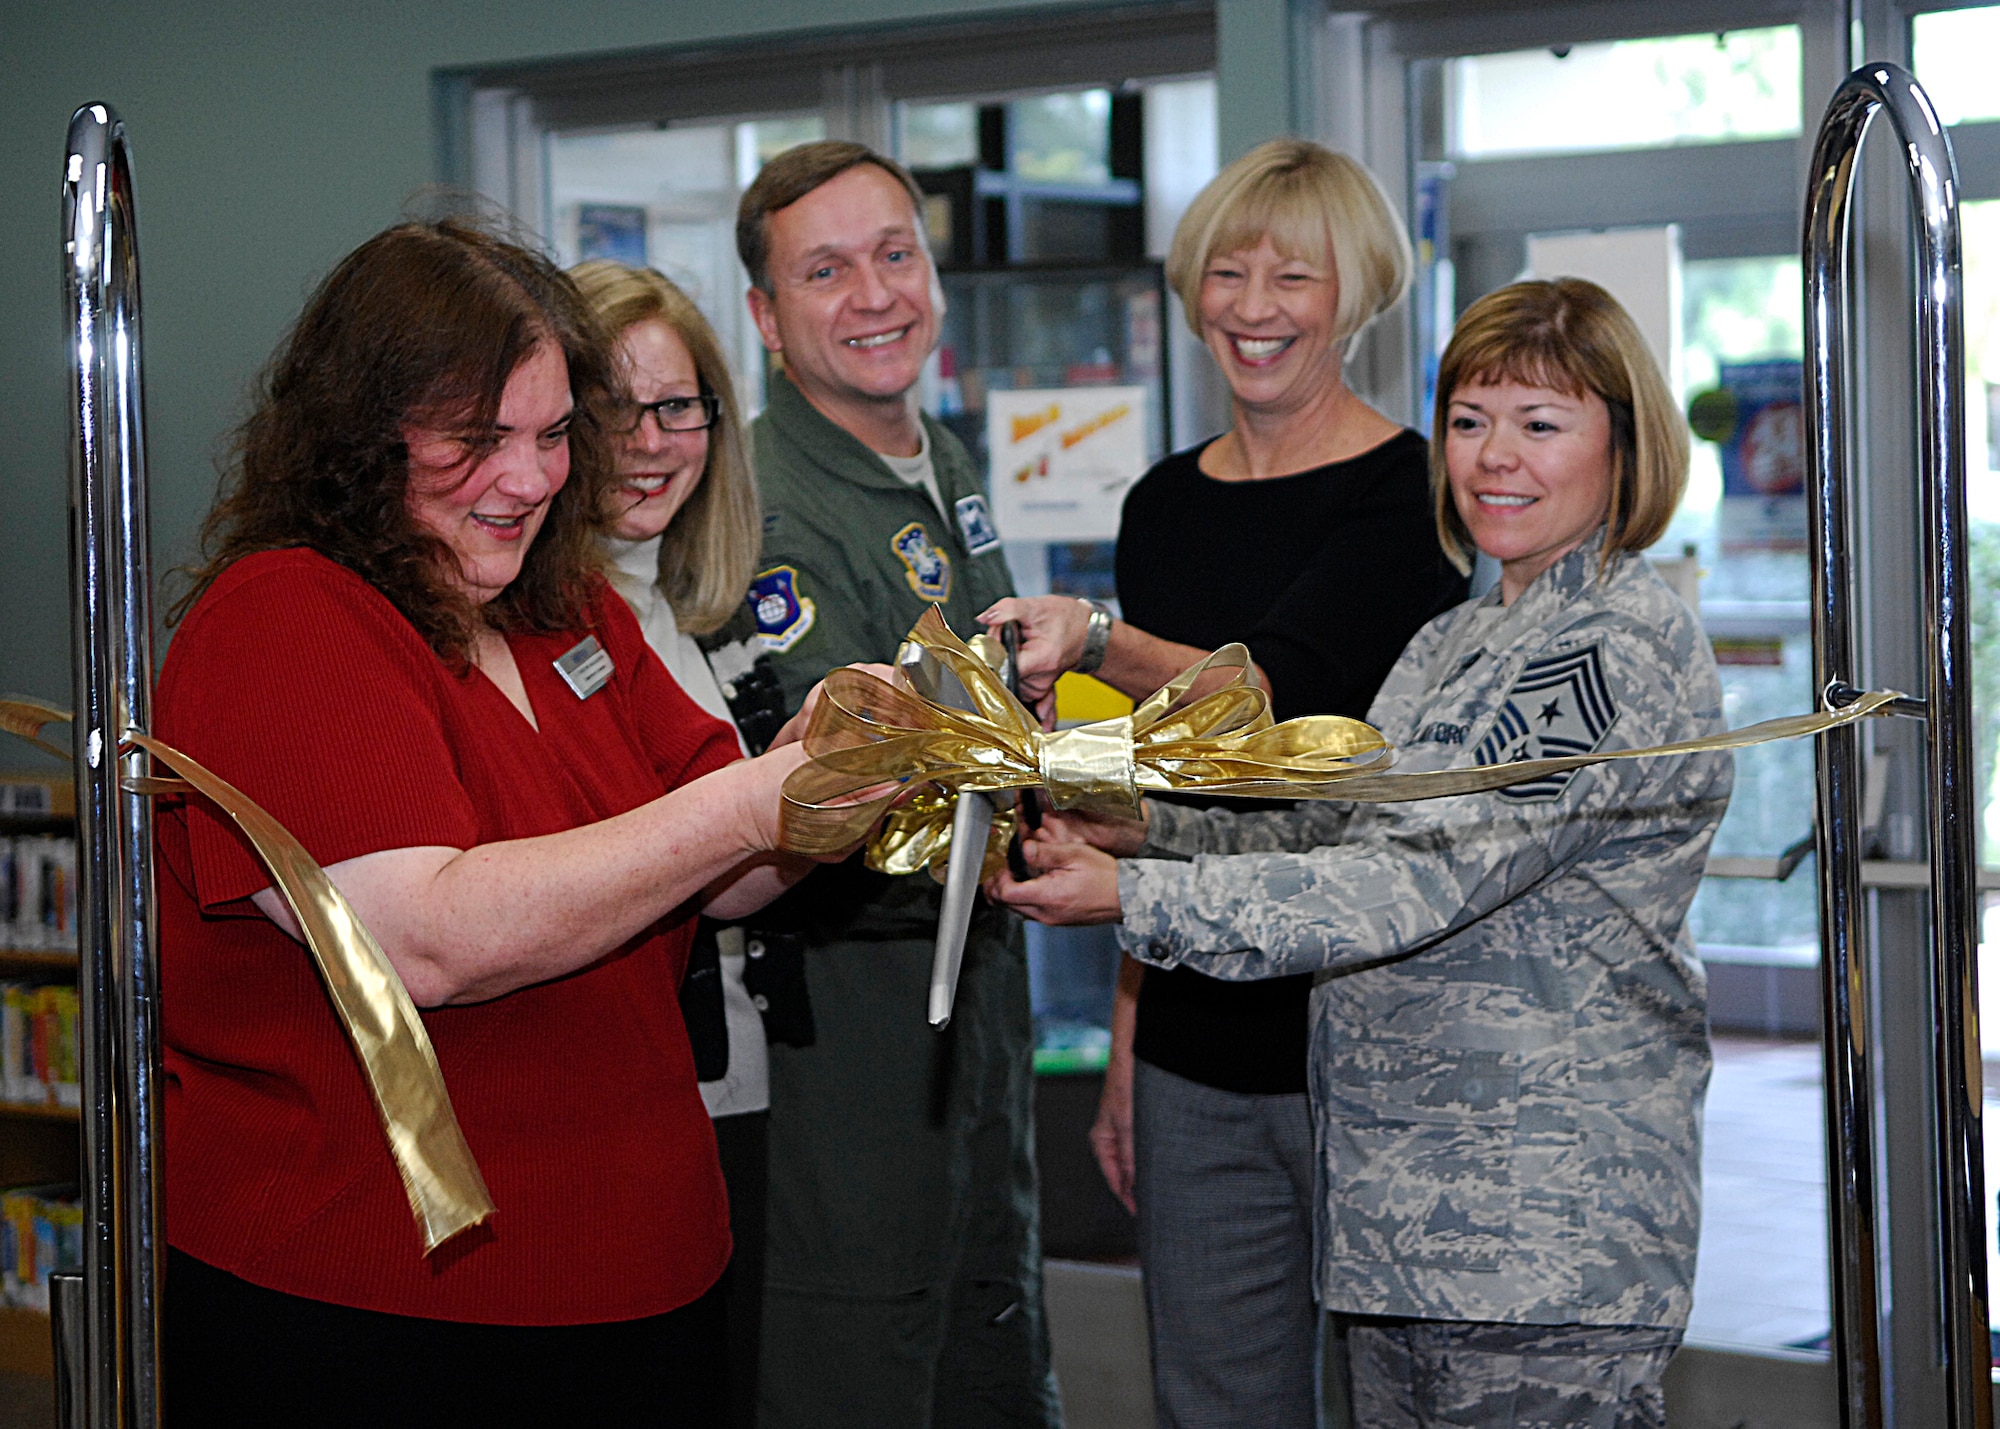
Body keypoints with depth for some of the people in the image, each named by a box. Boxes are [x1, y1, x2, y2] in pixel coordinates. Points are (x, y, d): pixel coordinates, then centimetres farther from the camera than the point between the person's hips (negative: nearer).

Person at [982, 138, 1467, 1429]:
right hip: (1197, 1047, 6)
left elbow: (1270, 691, -24)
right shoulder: (1167, 505, 11)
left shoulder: (1409, 494, -8)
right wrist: (1127, 1043, 14)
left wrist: (1098, 642, -41)